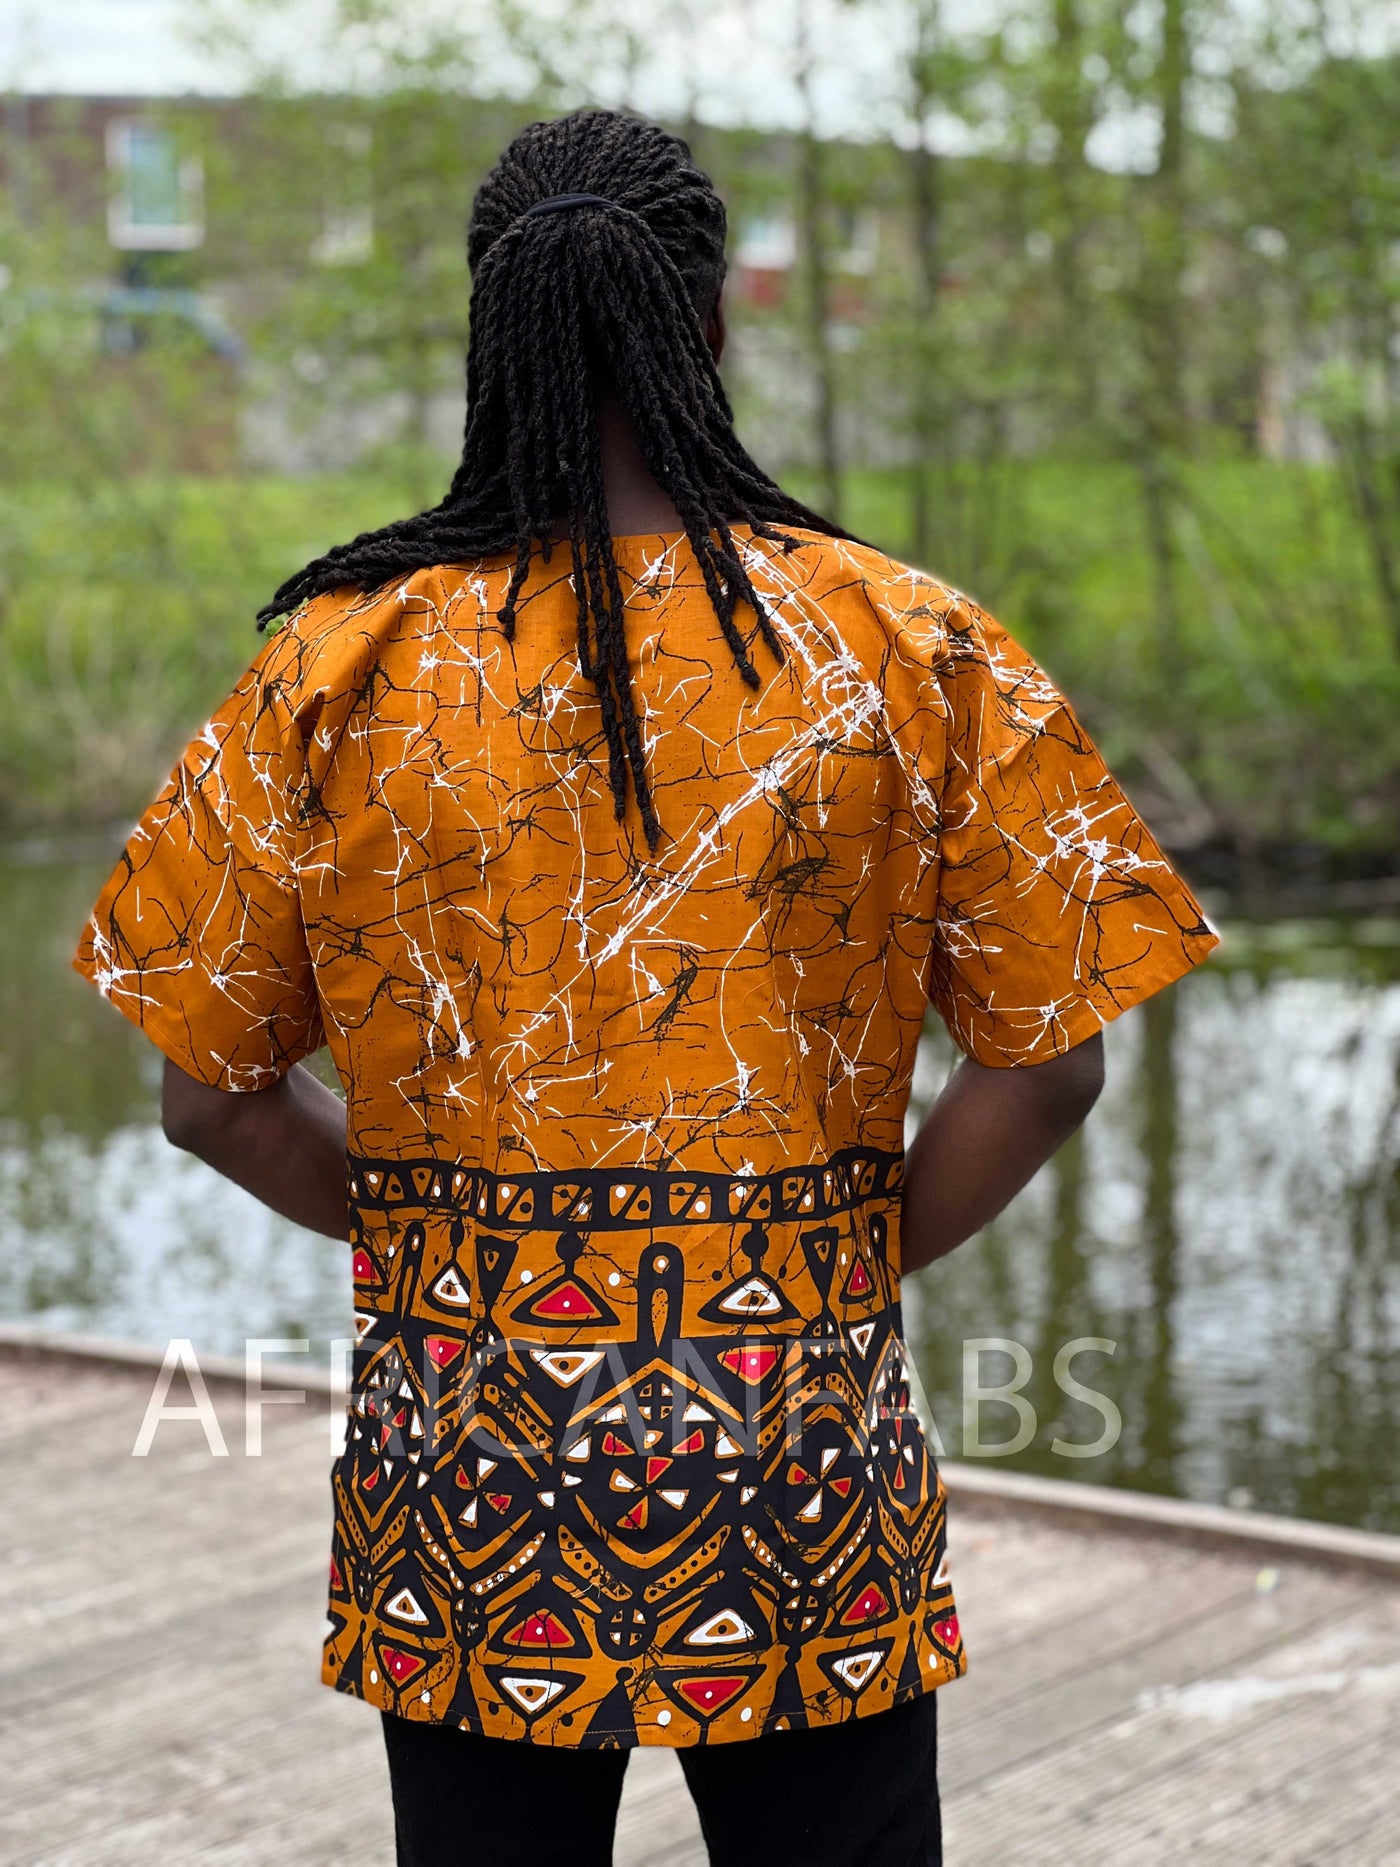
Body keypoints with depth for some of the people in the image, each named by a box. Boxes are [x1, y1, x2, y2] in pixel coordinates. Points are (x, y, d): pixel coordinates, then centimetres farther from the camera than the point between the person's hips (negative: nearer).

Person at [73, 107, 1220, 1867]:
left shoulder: (341, 667, -4)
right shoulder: (909, 649, -5)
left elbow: (214, 1094, 1)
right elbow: (1048, 1062, -4)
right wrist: (857, 1261, 7)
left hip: (462, 1459, 1)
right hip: (804, 1469, 0)